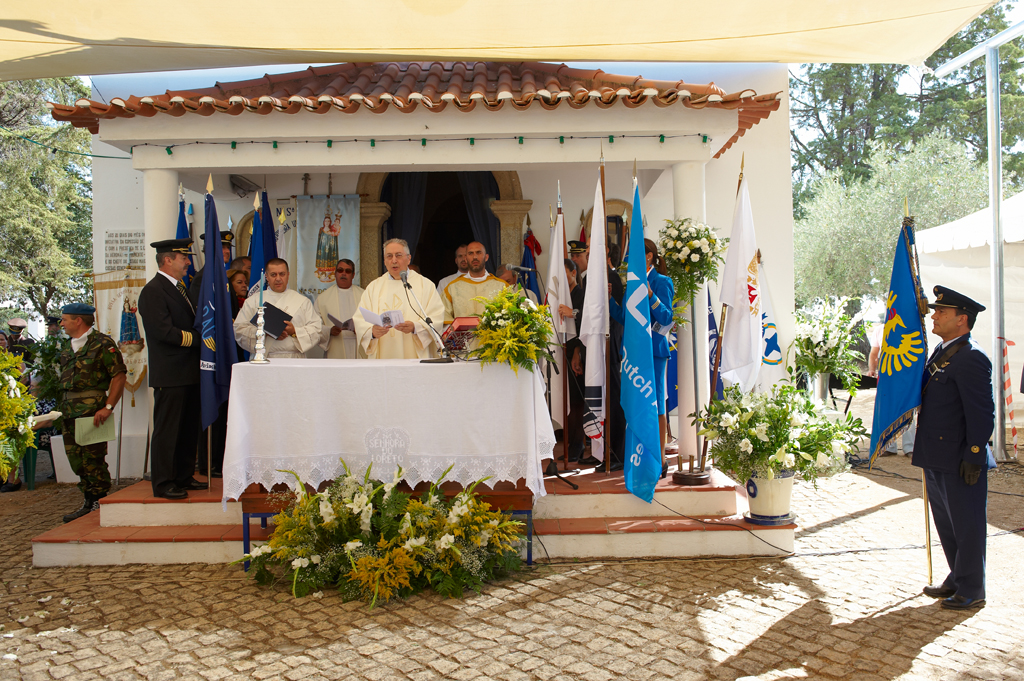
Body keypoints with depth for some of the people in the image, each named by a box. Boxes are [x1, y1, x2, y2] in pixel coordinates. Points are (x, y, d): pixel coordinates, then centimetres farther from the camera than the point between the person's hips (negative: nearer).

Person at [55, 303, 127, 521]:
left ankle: (100, 505, 6)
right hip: (70, 412, 8)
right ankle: (89, 503, 20)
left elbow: (119, 375, -13)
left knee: (93, 459, -4)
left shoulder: (102, 343, -7)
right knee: (76, 460, 10)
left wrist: (108, 407, -18)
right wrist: (63, 408, 12)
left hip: (92, 411, -8)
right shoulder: (68, 349, 17)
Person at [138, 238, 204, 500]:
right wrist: (198, 338, -15)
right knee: (167, 430, -3)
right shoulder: (153, 291, -11)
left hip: (189, 371, 9)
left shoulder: (179, 288, 19)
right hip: (170, 373, -9)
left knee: (189, 427, 13)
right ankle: (163, 484, 4)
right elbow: (164, 331, -19)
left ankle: (183, 477, 23)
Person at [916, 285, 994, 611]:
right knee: (946, 523, 19)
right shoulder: (941, 353, 14)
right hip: (937, 458, 10)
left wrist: (973, 457, -19)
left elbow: (982, 413, -19)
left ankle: (971, 592, 16)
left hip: (960, 461, -10)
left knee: (966, 526, 4)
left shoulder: (971, 358, -17)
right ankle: (957, 580, 33)